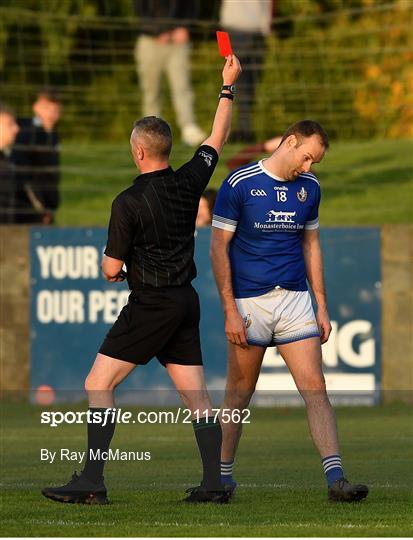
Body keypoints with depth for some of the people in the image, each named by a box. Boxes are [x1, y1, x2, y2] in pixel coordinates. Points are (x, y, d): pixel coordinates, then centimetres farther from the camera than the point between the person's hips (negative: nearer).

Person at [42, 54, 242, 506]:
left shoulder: (128, 202, -14)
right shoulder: (188, 183, 2)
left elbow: (111, 269, -9)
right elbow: (217, 139, 20)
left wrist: (107, 266, 15)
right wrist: (228, 86, 27)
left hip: (150, 307, -7)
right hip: (186, 302, 7)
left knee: (98, 385, -4)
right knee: (196, 396, 8)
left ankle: (91, 482, -11)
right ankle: (213, 483, 3)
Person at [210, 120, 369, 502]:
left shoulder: (309, 187, 8)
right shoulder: (239, 184, -8)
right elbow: (219, 247, -6)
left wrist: (322, 306, 12)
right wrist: (230, 310, -12)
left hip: (295, 300, 4)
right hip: (249, 302, -4)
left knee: (315, 388, -7)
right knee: (239, 394, 5)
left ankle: (336, 479, -13)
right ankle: (222, 476, 19)